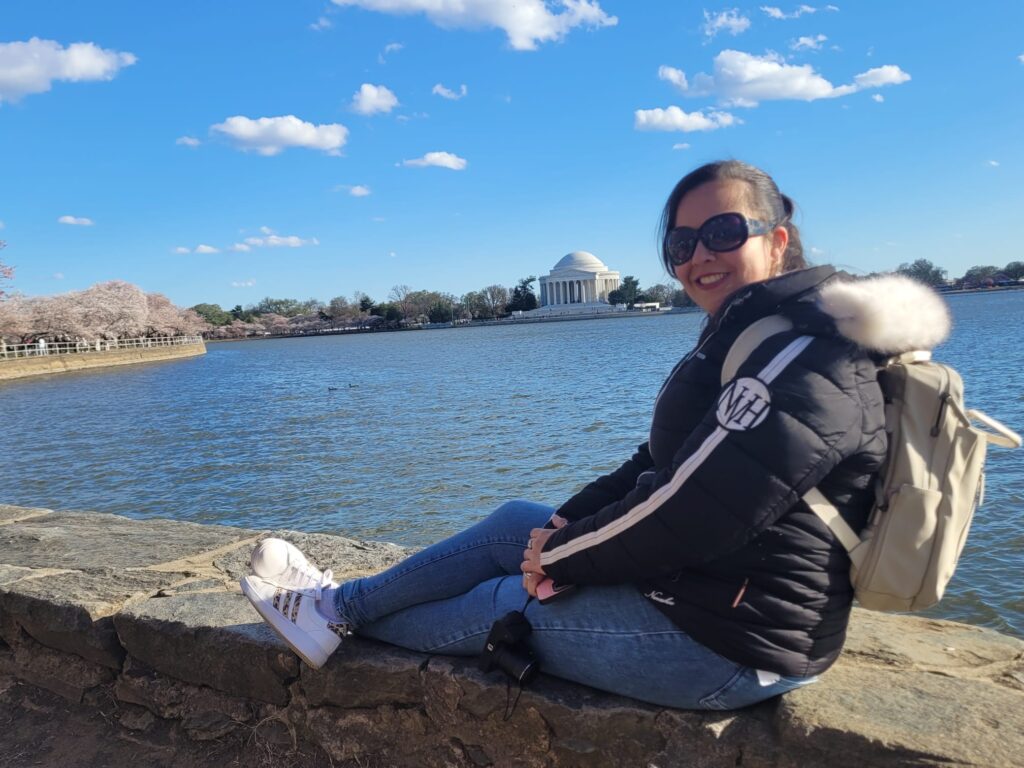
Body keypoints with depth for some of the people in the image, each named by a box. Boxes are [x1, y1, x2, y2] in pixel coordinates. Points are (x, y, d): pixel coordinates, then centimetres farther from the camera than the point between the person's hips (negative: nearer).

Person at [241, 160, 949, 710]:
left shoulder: (806, 360, -23)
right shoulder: (749, 339, 10)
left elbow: (688, 510, -26)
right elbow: (657, 468, 10)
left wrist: (559, 559, -12)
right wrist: (566, 528, -3)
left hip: (727, 649, -9)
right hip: (704, 588, 9)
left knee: (501, 603, 4)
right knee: (517, 522, 10)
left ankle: (341, 614, 30)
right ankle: (342, 605, 23)